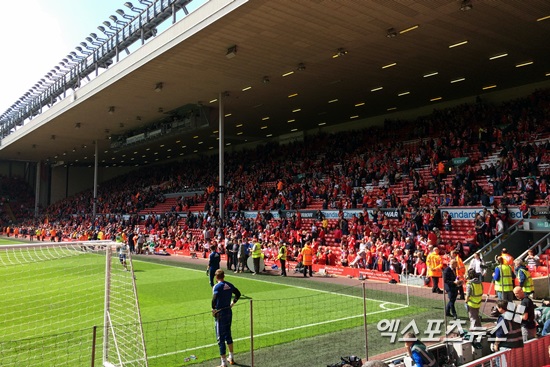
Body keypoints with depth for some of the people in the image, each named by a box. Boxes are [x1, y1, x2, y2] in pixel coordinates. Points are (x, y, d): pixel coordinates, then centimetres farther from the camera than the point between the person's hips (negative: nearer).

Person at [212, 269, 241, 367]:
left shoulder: (217, 287, -15)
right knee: (228, 335, 22)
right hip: (229, 312, 7)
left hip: (220, 314, -7)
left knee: (221, 338, 3)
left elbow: (214, 299, -30)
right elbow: (238, 294, 18)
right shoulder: (229, 285, 4)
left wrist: (213, 309, -14)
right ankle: (231, 358, 34)